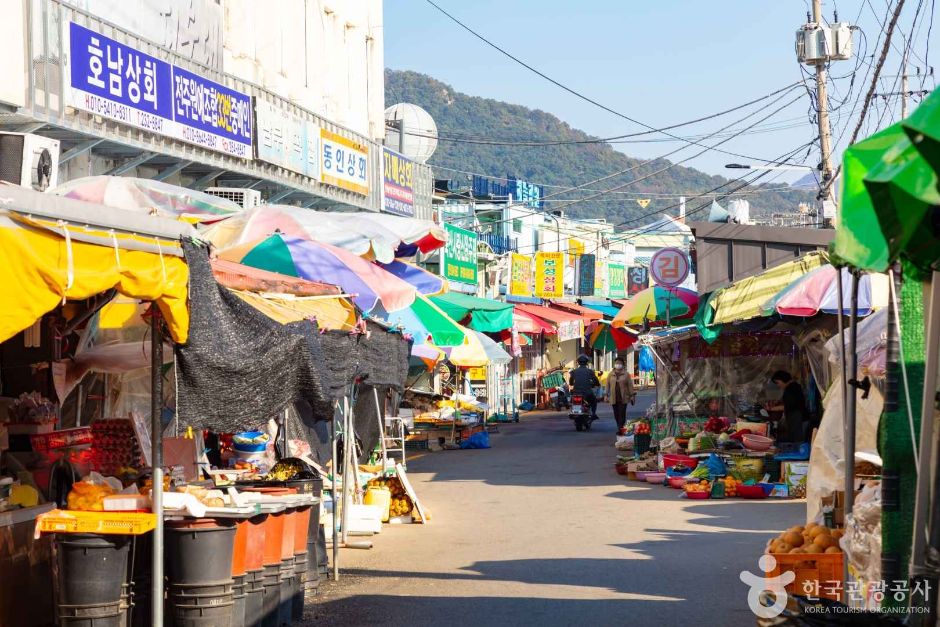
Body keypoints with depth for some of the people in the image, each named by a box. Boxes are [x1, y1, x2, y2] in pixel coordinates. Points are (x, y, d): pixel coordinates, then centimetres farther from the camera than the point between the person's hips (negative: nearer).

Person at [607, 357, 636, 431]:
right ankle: (619, 427, 18)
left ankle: (620, 429, -8)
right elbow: (608, 385, 10)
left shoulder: (626, 374, 3)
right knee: (616, 414, 6)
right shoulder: (611, 374, 9)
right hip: (613, 398, 3)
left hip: (623, 398, -3)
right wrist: (607, 396, 5)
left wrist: (632, 395, -2)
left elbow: (630, 385, 2)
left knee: (622, 414, -8)